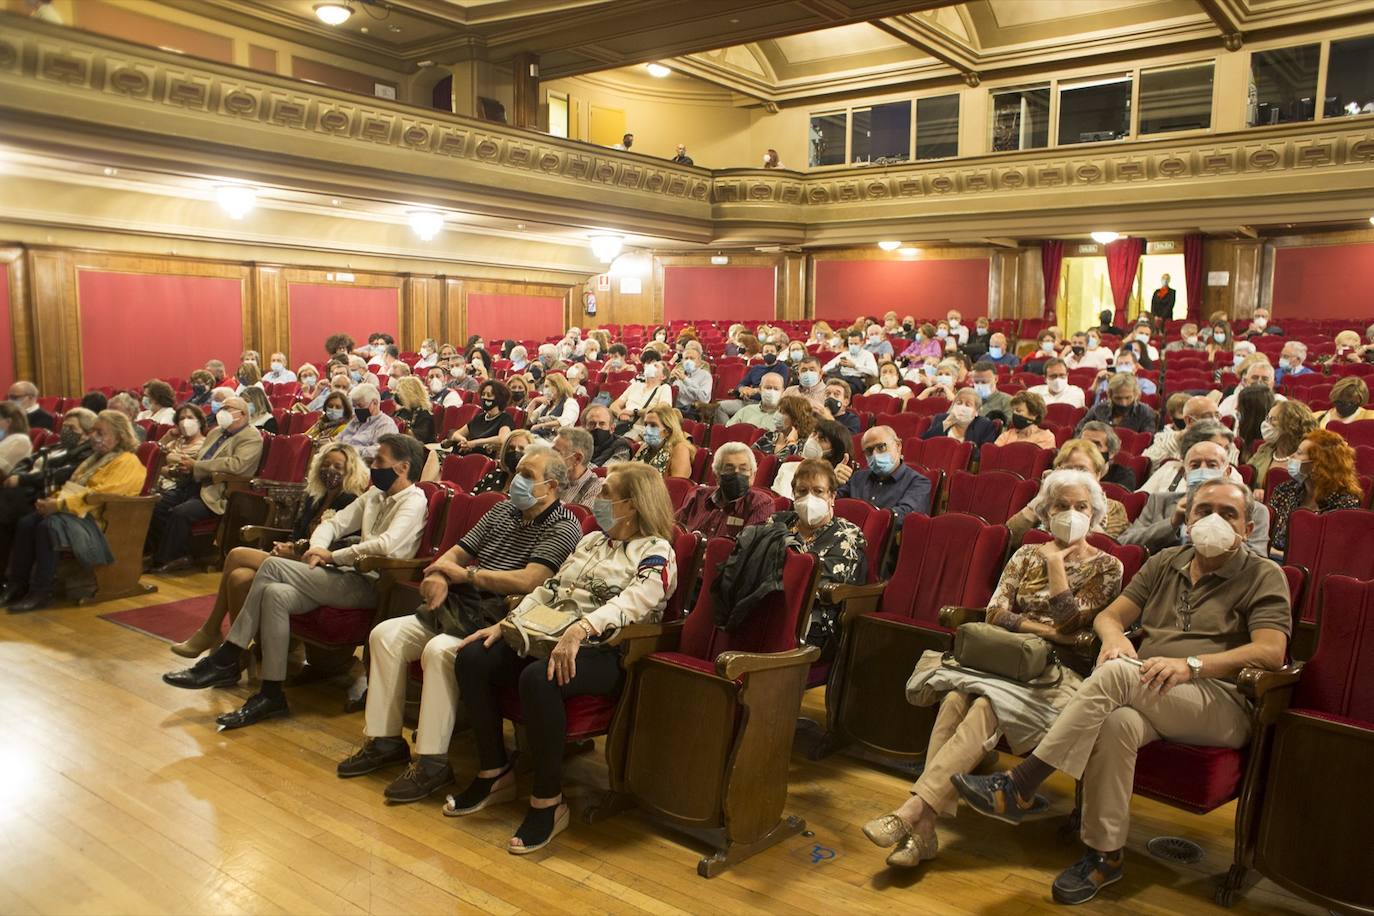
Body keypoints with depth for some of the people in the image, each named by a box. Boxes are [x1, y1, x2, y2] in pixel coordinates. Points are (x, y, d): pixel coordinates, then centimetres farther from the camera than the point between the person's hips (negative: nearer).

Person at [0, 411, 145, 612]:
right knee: (26, 523, -13)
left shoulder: (127, 462, -8)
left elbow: (99, 496, -19)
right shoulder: (97, 458, 24)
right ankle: (17, 584, -12)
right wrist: (53, 499, 0)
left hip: (96, 521, -9)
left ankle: (41, 593, -25)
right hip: (77, 511, 9)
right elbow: (72, 487, 21)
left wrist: (60, 504, -22)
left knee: (48, 526, -31)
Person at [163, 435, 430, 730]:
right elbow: (334, 523, 20)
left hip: (372, 585, -8)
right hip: (350, 577, 8)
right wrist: (318, 549, -2)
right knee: (275, 593, -16)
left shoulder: (413, 501, -8)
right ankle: (270, 695, -13)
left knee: (273, 566, -17)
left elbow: (385, 545, -23)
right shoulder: (375, 495, 21)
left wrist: (333, 556, -12)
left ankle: (224, 661, -6)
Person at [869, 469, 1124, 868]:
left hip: (1059, 671, -3)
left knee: (988, 706, -35)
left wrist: (1056, 565, -2)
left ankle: (913, 811, -41)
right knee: (956, 698, -32)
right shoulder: (1027, 555, 19)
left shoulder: (1106, 567, 9)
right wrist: (1046, 630, -7)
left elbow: (1074, 625, -6)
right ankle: (924, 826, -38)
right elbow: (995, 613, 6)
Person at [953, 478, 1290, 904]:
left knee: (1117, 674, -33)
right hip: (1146, 694, 4)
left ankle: (1018, 787, -31)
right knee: (1117, 722, -35)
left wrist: (1191, 664, -24)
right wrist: (1115, 636, -11)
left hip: (1221, 704, -4)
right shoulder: (1164, 564, 19)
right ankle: (1104, 855, -21)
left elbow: (1271, 651, -10)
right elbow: (1108, 615, 15)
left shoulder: (1264, 577, 5)